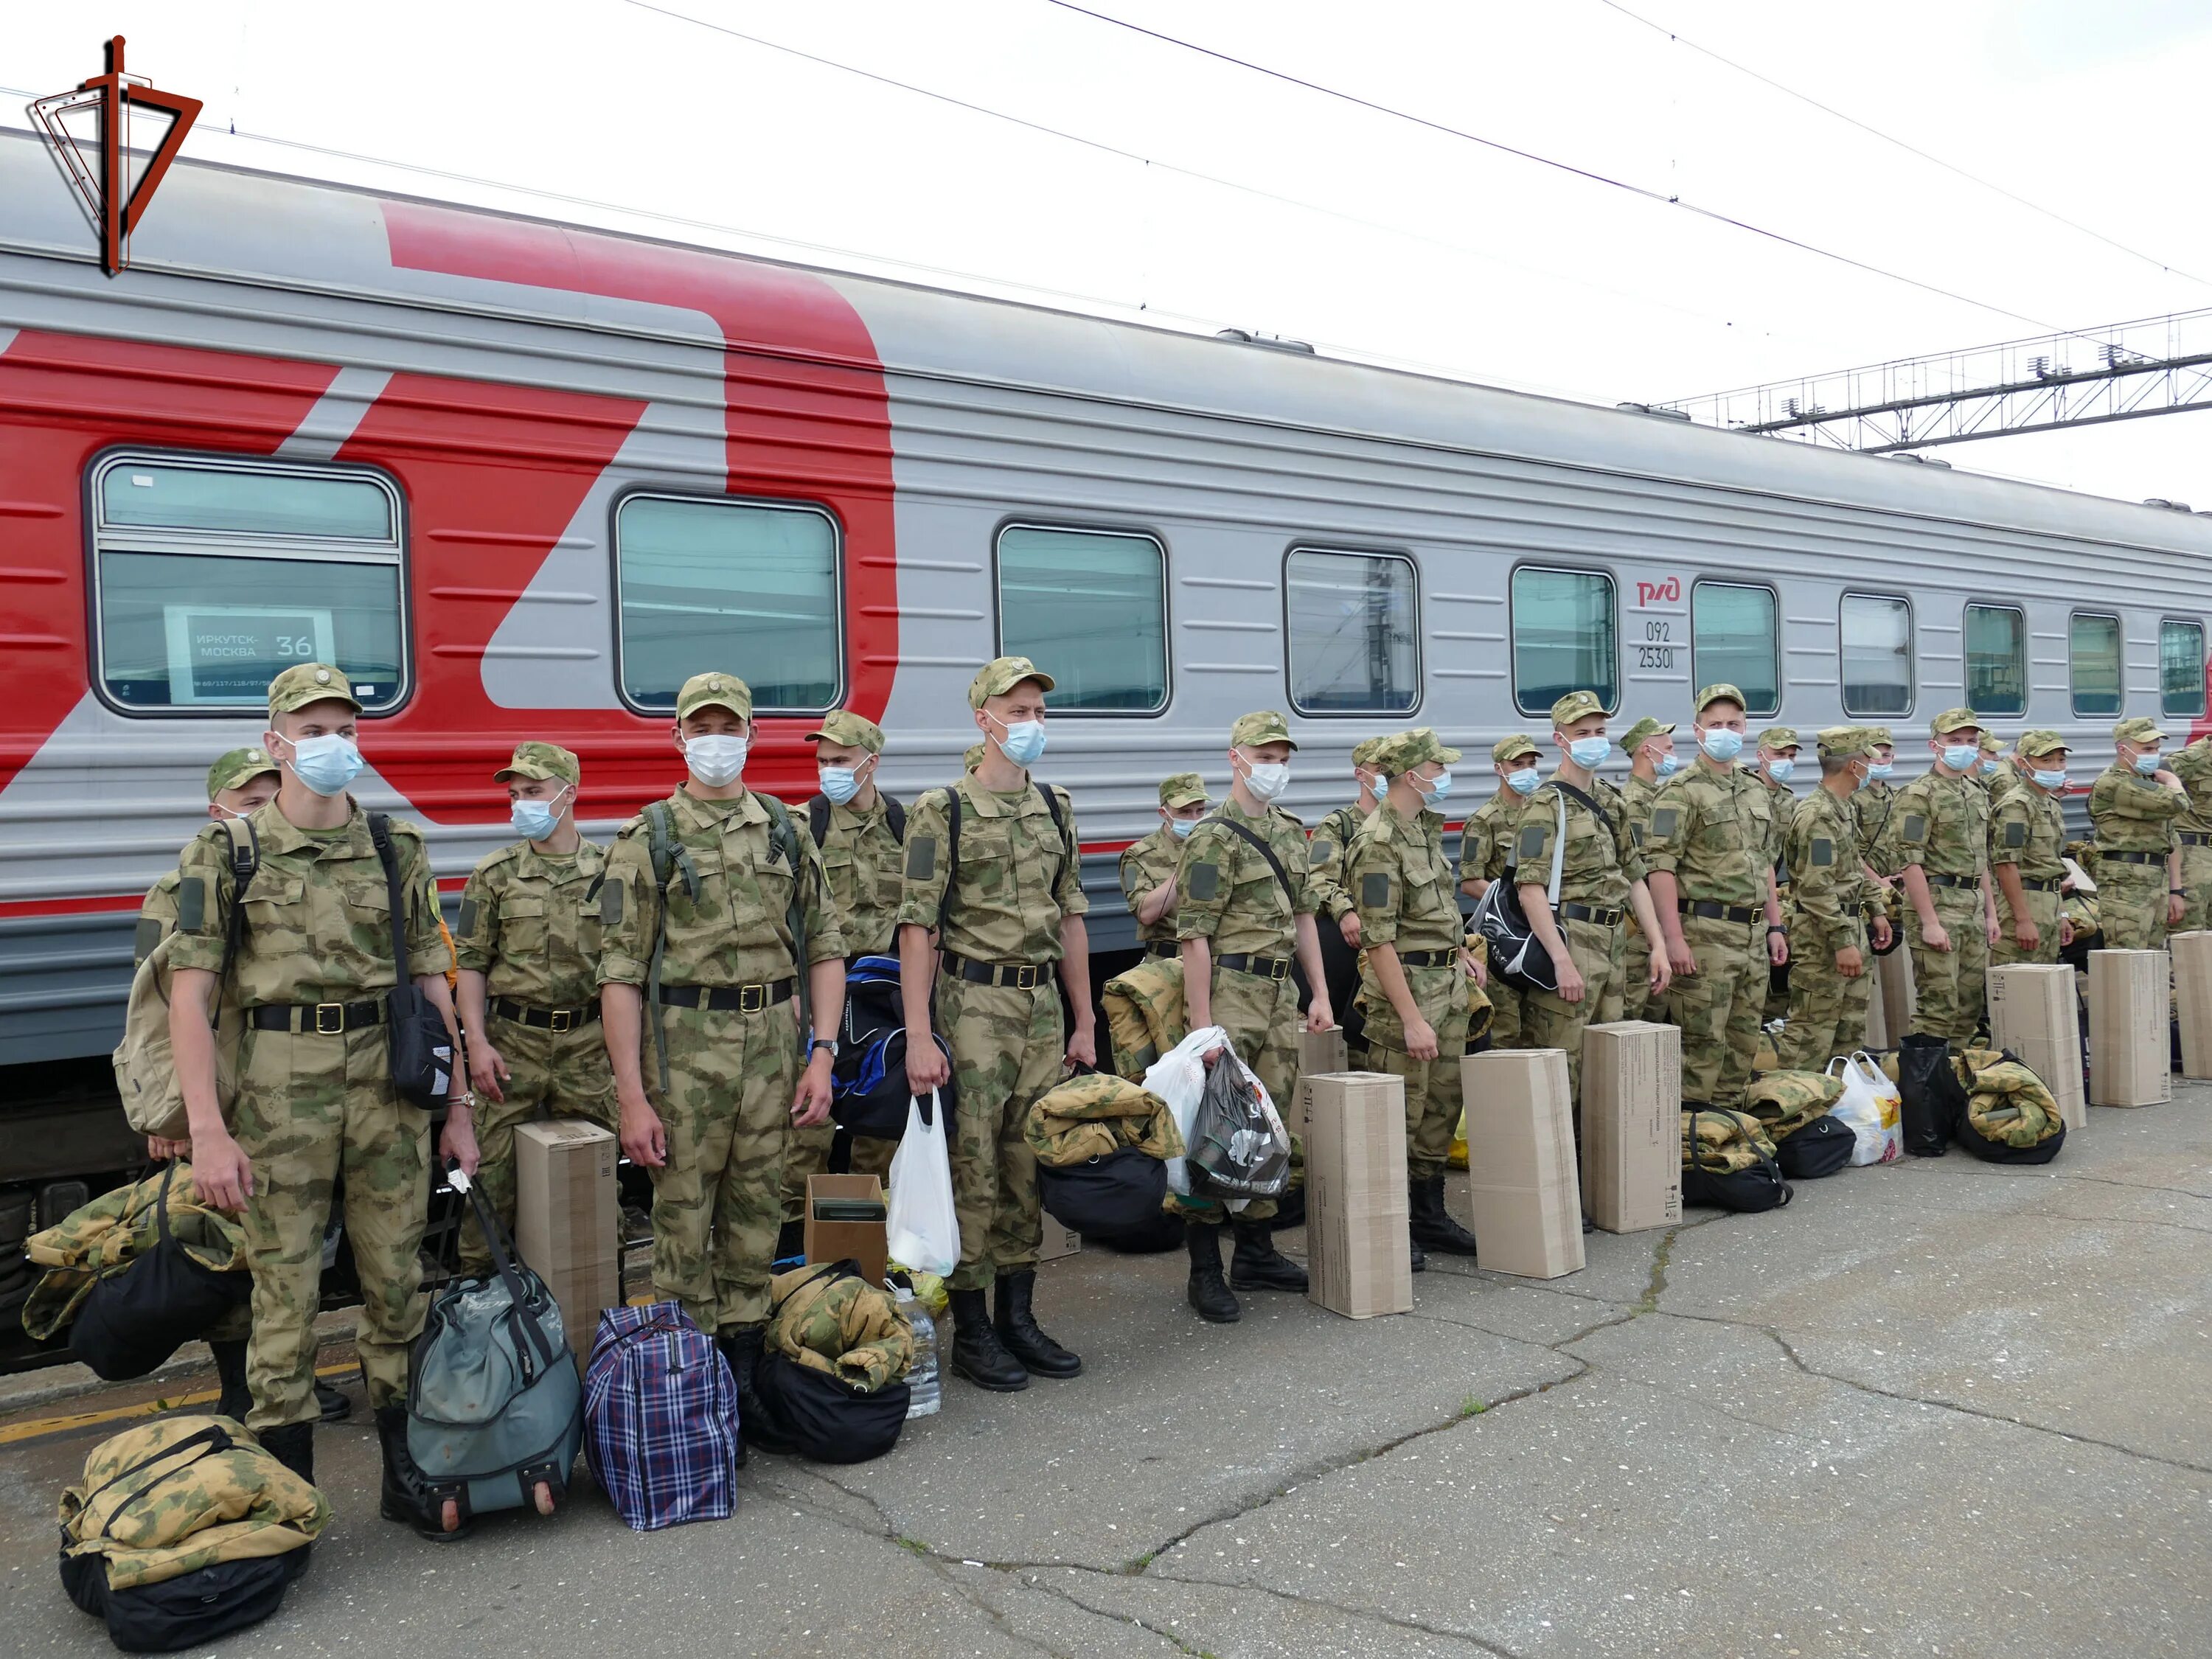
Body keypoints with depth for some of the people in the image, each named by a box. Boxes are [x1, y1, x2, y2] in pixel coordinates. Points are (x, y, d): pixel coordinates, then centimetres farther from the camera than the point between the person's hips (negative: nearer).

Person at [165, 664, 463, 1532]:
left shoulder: (397, 849, 8)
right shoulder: (228, 853, -1)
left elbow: (433, 982, 11)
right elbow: (190, 995, -5)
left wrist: (457, 1104, 8)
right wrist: (207, 1130, -12)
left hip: (389, 1084, 3)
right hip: (279, 1092, -3)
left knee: (398, 1284, 10)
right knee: (285, 1294, 4)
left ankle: (408, 1475, 24)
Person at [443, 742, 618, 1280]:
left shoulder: (610, 869, 4)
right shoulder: (494, 873, 3)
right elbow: (471, 964, 2)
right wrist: (477, 1043, -8)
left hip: (588, 1044, 1)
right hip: (512, 1042, 0)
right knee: (489, 1176, 0)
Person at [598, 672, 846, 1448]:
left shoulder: (788, 832, 10)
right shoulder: (648, 839, 0)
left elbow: (825, 947, 11)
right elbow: (621, 973, -5)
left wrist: (821, 1053, 0)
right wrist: (633, 1098, -11)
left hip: (776, 1044, 3)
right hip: (685, 1044, -3)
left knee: (757, 1217, 11)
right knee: (684, 1224, 2)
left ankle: (743, 1377, 23)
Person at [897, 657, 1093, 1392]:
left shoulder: (1055, 810, 12)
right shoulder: (943, 811, -7)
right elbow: (917, 928, -11)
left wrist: (1084, 1022, 13)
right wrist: (919, 1037, -18)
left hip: (1043, 1006, 6)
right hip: (974, 1006, -6)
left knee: (1029, 1166, 10)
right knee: (973, 1171, -1)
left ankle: (1018, 1317, 22)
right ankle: (972, 1331, 11)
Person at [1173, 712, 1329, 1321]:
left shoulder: (1291, 831, 15)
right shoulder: (1215, 837, -10)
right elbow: (1194, 936, -14)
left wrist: (1319, 994, 15)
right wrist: (1201, 1024, -18)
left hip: (1282, 993, 8)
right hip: (1231, 994, -8)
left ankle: (1256, 1253, 24)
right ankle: (1204, 1271, 3)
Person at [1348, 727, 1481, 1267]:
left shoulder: (1426, 828, 12)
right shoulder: (1378, 843, -17)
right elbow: (1379, 940, -21)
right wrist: (1411, 1019, -23)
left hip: (1448, 982, 9)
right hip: (1407, 985, -9)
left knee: (1442, 1107, 15)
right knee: (1400, 1115, -2)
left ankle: (1429, 1216, 26)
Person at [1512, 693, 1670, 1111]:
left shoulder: (1612, 802, 16)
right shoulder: (1547, 805, -8)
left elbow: (1634, 879, 19)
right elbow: (1531, 889, -17)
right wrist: (1562, 962, -24)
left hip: (1613, 946, 8)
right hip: (1569, 941, -8)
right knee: (1562, 1067, -6)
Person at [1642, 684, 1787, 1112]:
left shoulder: (1757, 791, 16)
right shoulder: (1682, 792, -8)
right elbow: (1660, 867, -15)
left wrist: (1775, 926, 17)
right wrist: (1673, 937, -21)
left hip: (1753, 934, 7)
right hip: (1705, 934, -7)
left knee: (1743, 1044, 12)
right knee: (1703, 1044, -6)